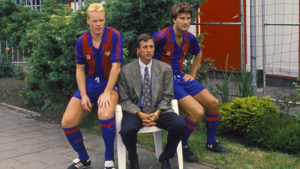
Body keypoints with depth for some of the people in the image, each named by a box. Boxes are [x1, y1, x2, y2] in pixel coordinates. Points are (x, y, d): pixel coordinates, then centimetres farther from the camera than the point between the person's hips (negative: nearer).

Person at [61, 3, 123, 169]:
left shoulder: (114, 36, -14)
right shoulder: (82, 41, -3)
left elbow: (116, 67, -15)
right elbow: (80, 70, 4)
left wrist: (107, 93, -21)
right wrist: (83, 96, -7)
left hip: (110, 83, -4)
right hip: (89, 83, 4)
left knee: (105, 114, -36)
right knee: (67, 122, -8)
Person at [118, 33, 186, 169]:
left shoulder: (165, 69, 5)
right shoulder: (126, 71, 0)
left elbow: (167, 97, 4)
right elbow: (124, 100, -1)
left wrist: (156, 113, -14)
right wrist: (140, 114, -17)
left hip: (158, 110, 2)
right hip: (136, 111, -1)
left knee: (180, 125, -25)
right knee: (127, 130, -33)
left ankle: (165, 158, 2)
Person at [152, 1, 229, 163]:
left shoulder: (190, 38, 2)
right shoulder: (161, 37, -20)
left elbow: (198, 54, 24)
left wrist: (192, 74, 16)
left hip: (181, 77, 8)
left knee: (213, 103, 4)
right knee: (197, 112, -21)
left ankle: (211, 142, 25)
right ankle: (182, 146, 3)